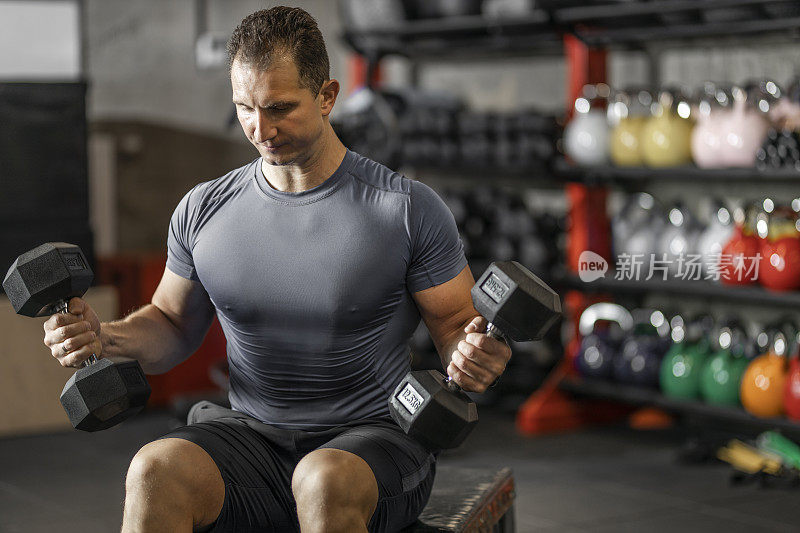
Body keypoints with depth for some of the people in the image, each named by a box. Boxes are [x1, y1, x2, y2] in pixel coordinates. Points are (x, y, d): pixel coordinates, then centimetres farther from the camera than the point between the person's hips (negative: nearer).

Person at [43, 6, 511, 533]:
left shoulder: (408, 209, -6)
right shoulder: (204, 209, 5)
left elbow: (456, 326, 0)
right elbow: (174, 325, 17)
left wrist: (473, 357, -24)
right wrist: (106, 337, -3)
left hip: (373, 437, -3)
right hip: (250, 434, 3)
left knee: (325, 480, -39)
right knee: (157, 468, -30)